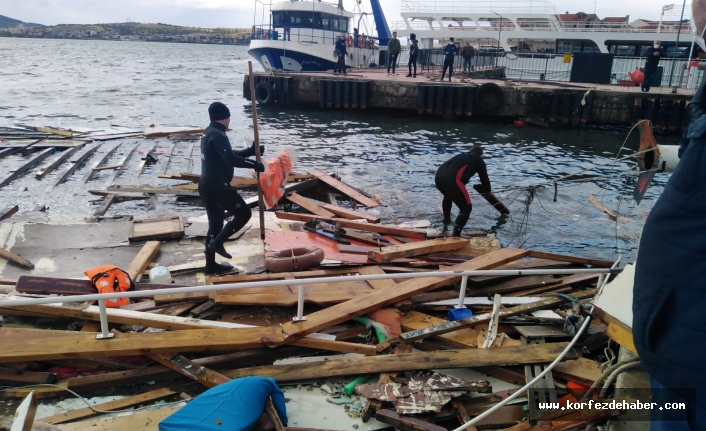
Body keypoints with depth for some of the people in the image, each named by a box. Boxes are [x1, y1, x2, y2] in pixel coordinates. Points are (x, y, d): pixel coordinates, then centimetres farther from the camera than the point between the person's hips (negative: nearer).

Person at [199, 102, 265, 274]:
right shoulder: (218, 135, -17)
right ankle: (217, 243, -3)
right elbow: (232, 159, -26)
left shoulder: (209, 133, 16)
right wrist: (254, 165, -15)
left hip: (207, 185, 10)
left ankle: (211, 265, 22)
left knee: (215, 224, 16)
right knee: (243, 213, -1)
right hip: (217, 186, -10)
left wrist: (250, 151, 25)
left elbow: (227, 155, 26)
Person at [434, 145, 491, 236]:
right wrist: (486, 189, 38)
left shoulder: (461, 156, 36)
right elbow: (485, 181, 15)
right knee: (466, 208, 6)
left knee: (448, 197, 38)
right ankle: (456, 235, -6)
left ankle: (446, 222, 54)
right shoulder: (479, 161, 19)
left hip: (438, 176, 7)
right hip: (452, 180, -7)